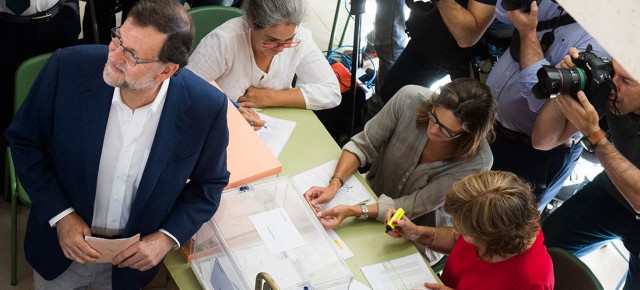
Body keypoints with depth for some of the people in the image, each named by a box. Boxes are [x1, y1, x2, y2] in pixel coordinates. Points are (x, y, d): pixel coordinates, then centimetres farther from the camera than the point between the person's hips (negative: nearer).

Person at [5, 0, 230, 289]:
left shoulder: (205, 108, -25)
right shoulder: (68, 68, -25)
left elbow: (208, 184, -6)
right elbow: (24, 141, -10)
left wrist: (167, 238, -18)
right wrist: (60, 216, -18)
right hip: (62, 242, 1)